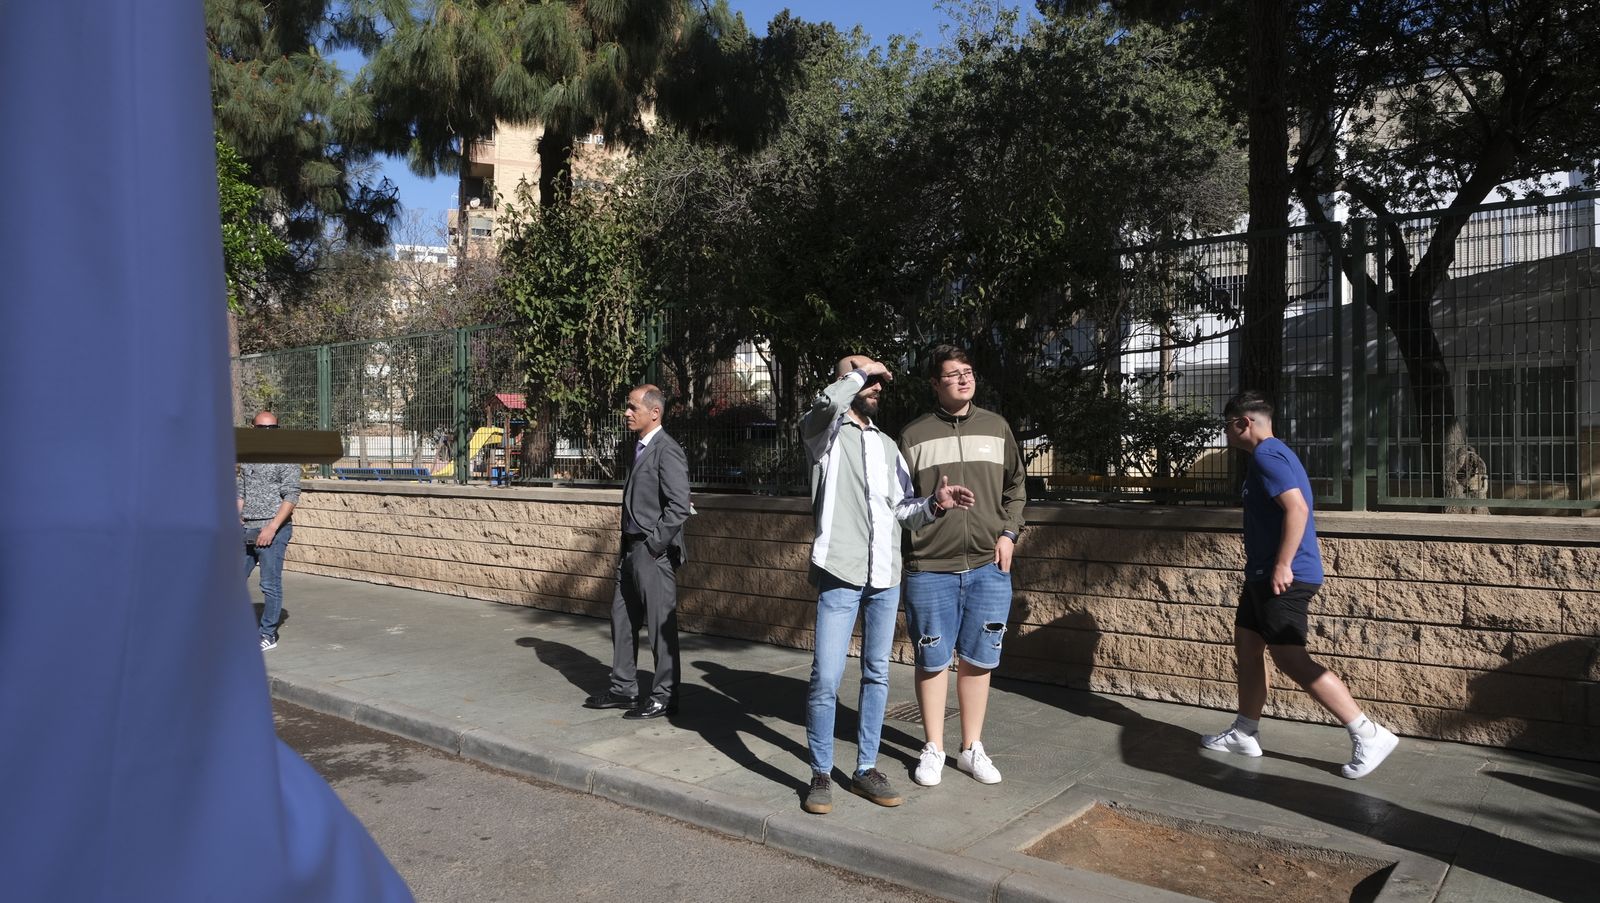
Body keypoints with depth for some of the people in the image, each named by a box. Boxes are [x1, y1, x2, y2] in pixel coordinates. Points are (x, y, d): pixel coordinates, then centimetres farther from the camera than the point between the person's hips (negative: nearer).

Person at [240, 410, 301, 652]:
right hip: (248, 530, 7)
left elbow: (291, 497, -12)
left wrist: (272, 528, -18)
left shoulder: (285, 458, -6)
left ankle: (268, 635, 9)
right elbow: (241, 495, 22)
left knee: (270, 585, -2)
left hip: (274, 529, -6)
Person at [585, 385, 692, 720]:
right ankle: (623, 689, 28)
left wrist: (653, 544, -17)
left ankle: (664, 697, 12)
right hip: (631, 551, 9)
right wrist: (629, 547, 13)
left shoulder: (667, 450, -14)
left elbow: (679, 506, -21)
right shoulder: (639, 448, 14)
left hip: (654, 553, -9)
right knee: (622, 619, 15)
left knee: (661, 626, 1)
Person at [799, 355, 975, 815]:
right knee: (826, 678, -6)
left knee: (877, 674, 11)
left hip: (885, 575, 6)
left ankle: (866, 768, 23)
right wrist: (860, 371, -8)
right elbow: (828, 402, -25)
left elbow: (902, 509, 14)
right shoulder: (824, 433, 0)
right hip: (840, 573, -6)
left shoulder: (887, 445, 17)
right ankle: (821, 774, 10)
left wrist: (934, 503, -5)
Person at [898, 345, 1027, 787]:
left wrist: (1008, 534, 3)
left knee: (978, 660, 10)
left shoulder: (997, 427, 9)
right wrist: (901, 553, 0)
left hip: (988, 567, 2)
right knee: (932, 660, 7)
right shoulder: (914, 435, 1)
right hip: (930, 569, -2)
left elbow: (1016, 486, 15)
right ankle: (933, 749, 23)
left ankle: (972, 748, 25)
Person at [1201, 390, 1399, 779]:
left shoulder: (1267, 456, -15)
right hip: (1264, 575, 11)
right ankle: (1245, 733, 24)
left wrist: (1282, 565, -27)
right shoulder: (1272, 454, 17)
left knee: (1291, 659, -10)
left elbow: (1297, 507, -27)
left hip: (1283, 578, -11)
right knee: (1246, 645, 15)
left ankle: (1369, 735, -4)